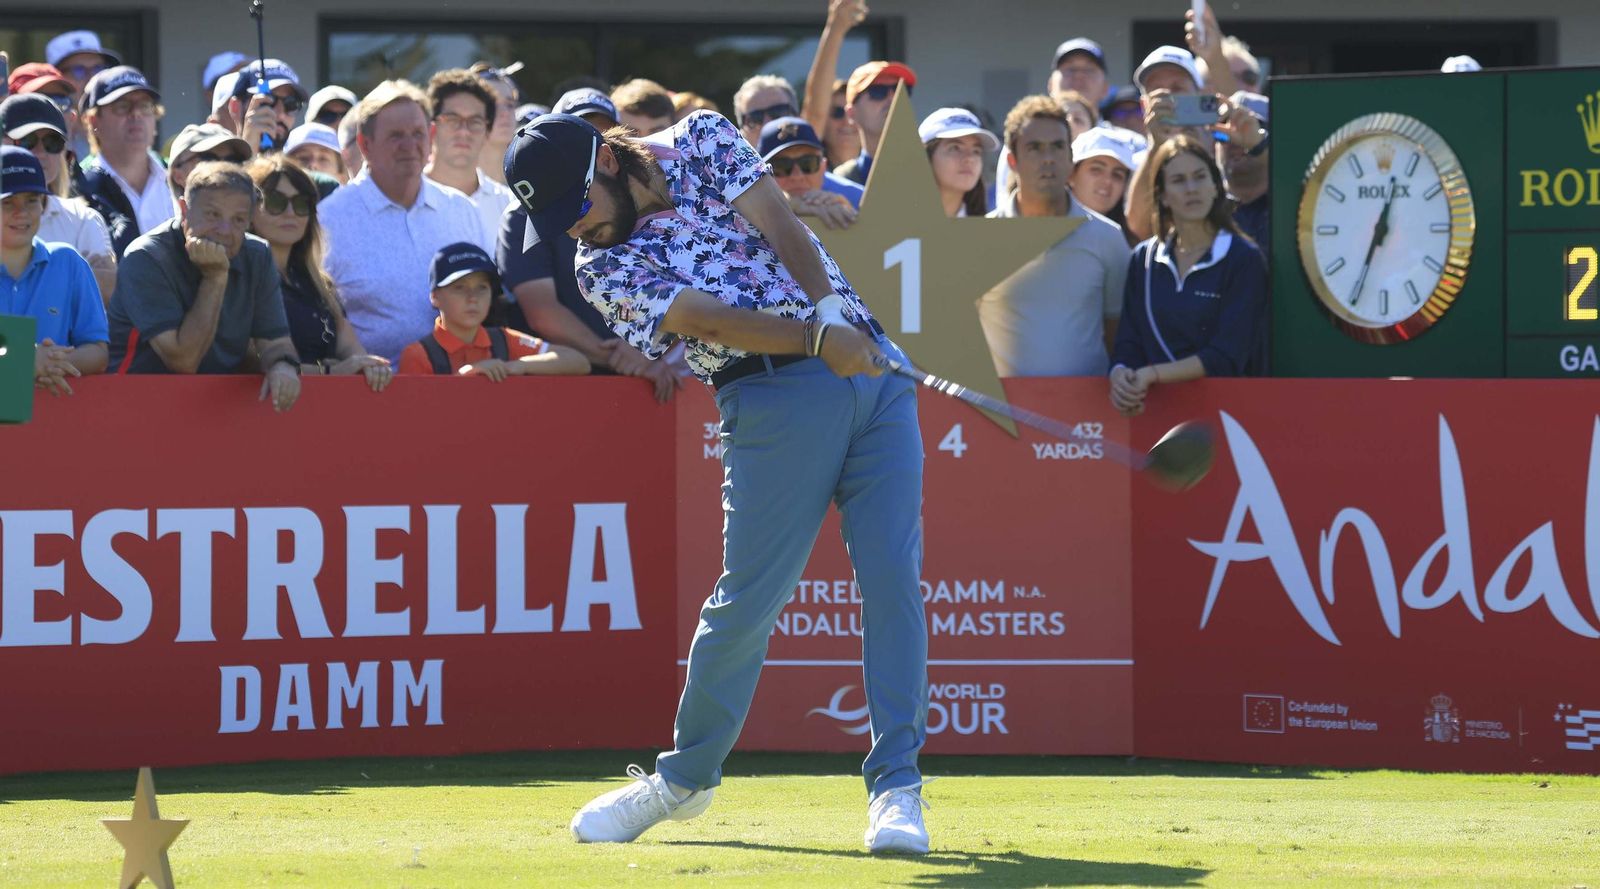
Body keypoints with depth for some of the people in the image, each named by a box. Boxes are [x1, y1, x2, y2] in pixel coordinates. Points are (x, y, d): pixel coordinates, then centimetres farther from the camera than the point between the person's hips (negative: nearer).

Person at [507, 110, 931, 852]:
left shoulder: (702, 143, 8)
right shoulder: (602, 270, -1)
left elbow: (784, 231, -1)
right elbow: (710, 319, -15)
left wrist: (833, 311, -18)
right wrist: (819, 338, -26)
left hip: (871, 364, 2)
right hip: (777, 394, -2)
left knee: (893, 580, -7)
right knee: (748, 595, -7)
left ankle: (896, 785, -6)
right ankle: (685, 777, 11)